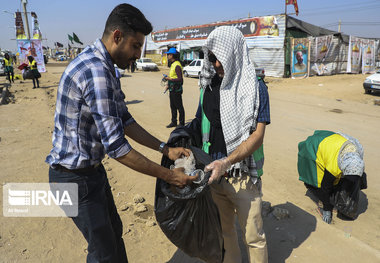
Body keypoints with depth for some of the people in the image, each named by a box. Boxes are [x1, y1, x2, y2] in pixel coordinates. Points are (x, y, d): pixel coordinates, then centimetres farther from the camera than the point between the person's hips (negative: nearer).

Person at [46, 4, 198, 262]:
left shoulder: (104, 67, 6)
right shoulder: (96, 71, -28)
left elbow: (125, 121, 8)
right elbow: (116, 147, -30)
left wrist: (166, 149, 2)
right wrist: (168, 176, -22)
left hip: (92, 169, 10)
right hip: (74, 176, -9)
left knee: (114, 230, 25)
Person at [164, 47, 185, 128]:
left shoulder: (177, 65, -18)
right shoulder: (173, 64, 14)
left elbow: (180, 79, -24)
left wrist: (169, 79, -19)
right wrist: (169, 85, 18)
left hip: (176, 90, -10)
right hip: (172, 89, 10)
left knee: (179, 107, 0)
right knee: (173, 107, 15)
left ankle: (181, 124, 8)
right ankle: (174, 122, 25)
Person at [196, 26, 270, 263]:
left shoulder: (255, 87, -8)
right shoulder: (209, 86, 5)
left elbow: (257, 136, -14)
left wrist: (226, 162, -27)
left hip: (243, 175, -4)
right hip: (213, 172, 4)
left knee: (253, 236, 9)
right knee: (223, 229, 20)